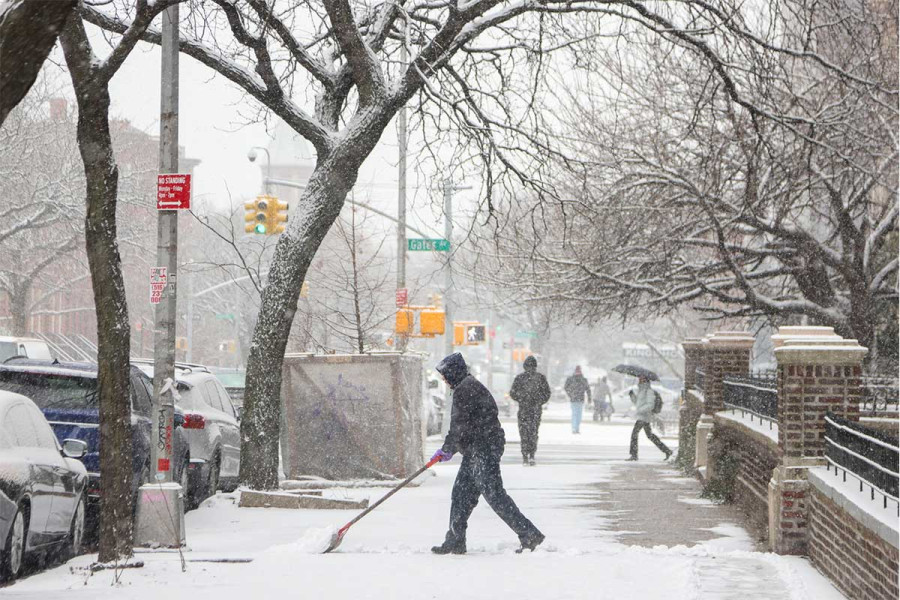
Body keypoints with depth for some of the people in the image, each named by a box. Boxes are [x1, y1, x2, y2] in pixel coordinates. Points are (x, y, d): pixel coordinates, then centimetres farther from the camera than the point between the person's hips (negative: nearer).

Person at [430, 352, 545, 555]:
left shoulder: (465, 389, -13)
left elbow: (459, 424, -15)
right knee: (462, 492, 13)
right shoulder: (469, 387, 20)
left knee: (494, 494, -12)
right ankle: (455, 541, 18)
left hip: (484, 449, -11)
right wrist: (449, 449, 22)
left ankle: (530, 534, -12)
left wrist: (447, 449, -3)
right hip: (475, 451, 11)